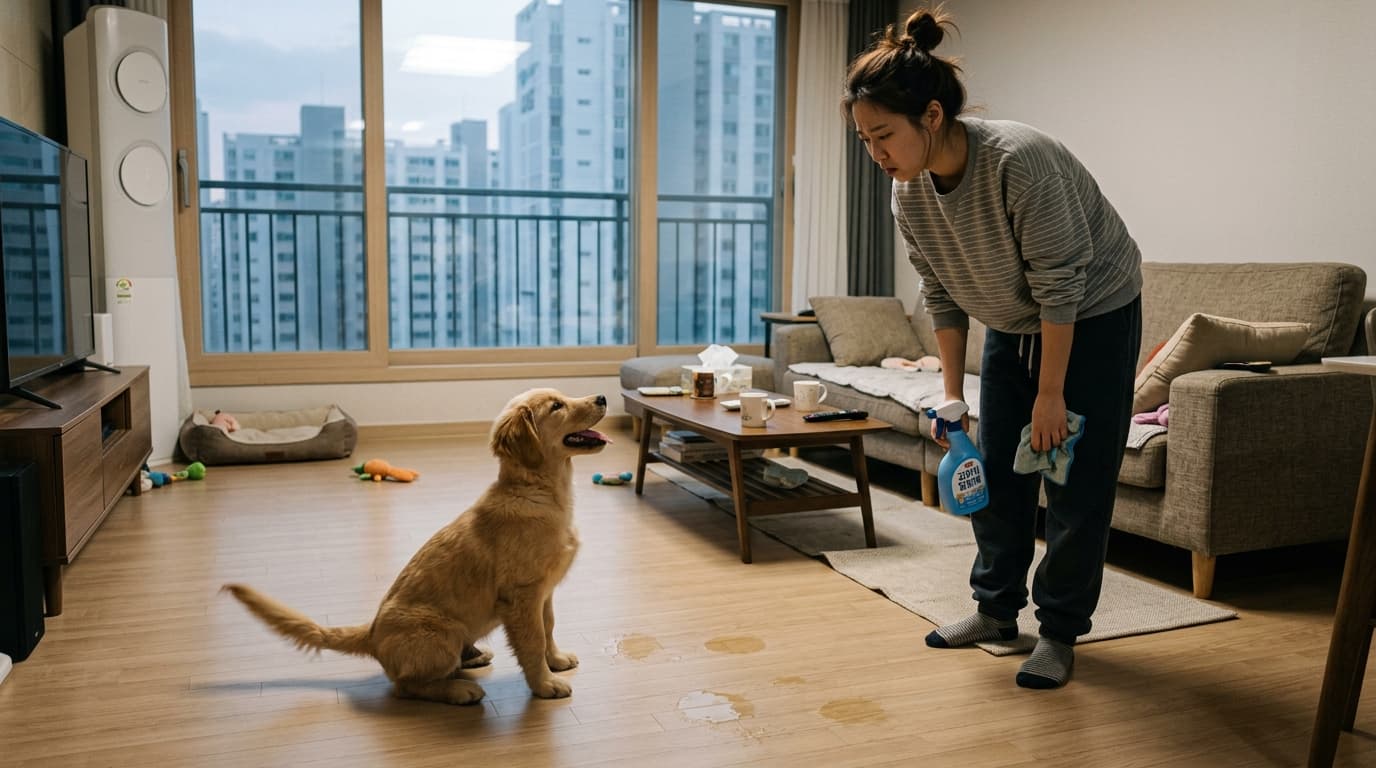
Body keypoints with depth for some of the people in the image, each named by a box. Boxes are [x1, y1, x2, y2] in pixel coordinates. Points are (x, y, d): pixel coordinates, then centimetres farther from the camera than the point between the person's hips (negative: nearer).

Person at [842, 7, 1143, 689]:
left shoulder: (1018, 160, -34)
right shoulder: (909, 192, -13)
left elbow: (1061, 284, -28)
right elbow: (941, 294, -2)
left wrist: (1051, 394, -23)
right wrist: (951, 394, -3)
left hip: (1094, 317, -6)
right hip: (1013, 326, 6)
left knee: (1077, 481, -4)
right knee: (997, 473, 8)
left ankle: (1060, 633, 9)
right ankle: (996, 611, 22)